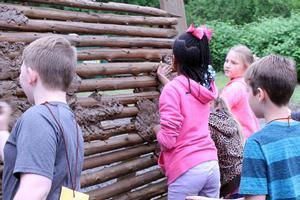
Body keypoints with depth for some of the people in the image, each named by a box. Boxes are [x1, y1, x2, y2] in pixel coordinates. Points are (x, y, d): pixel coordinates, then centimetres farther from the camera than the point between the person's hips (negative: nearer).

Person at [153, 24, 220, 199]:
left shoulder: (173, 88, -12)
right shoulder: (207, 85, 7)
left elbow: (167, 140, -14)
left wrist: (156, 129, 7)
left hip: (187, 170, -6)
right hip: (212, 165, 7)